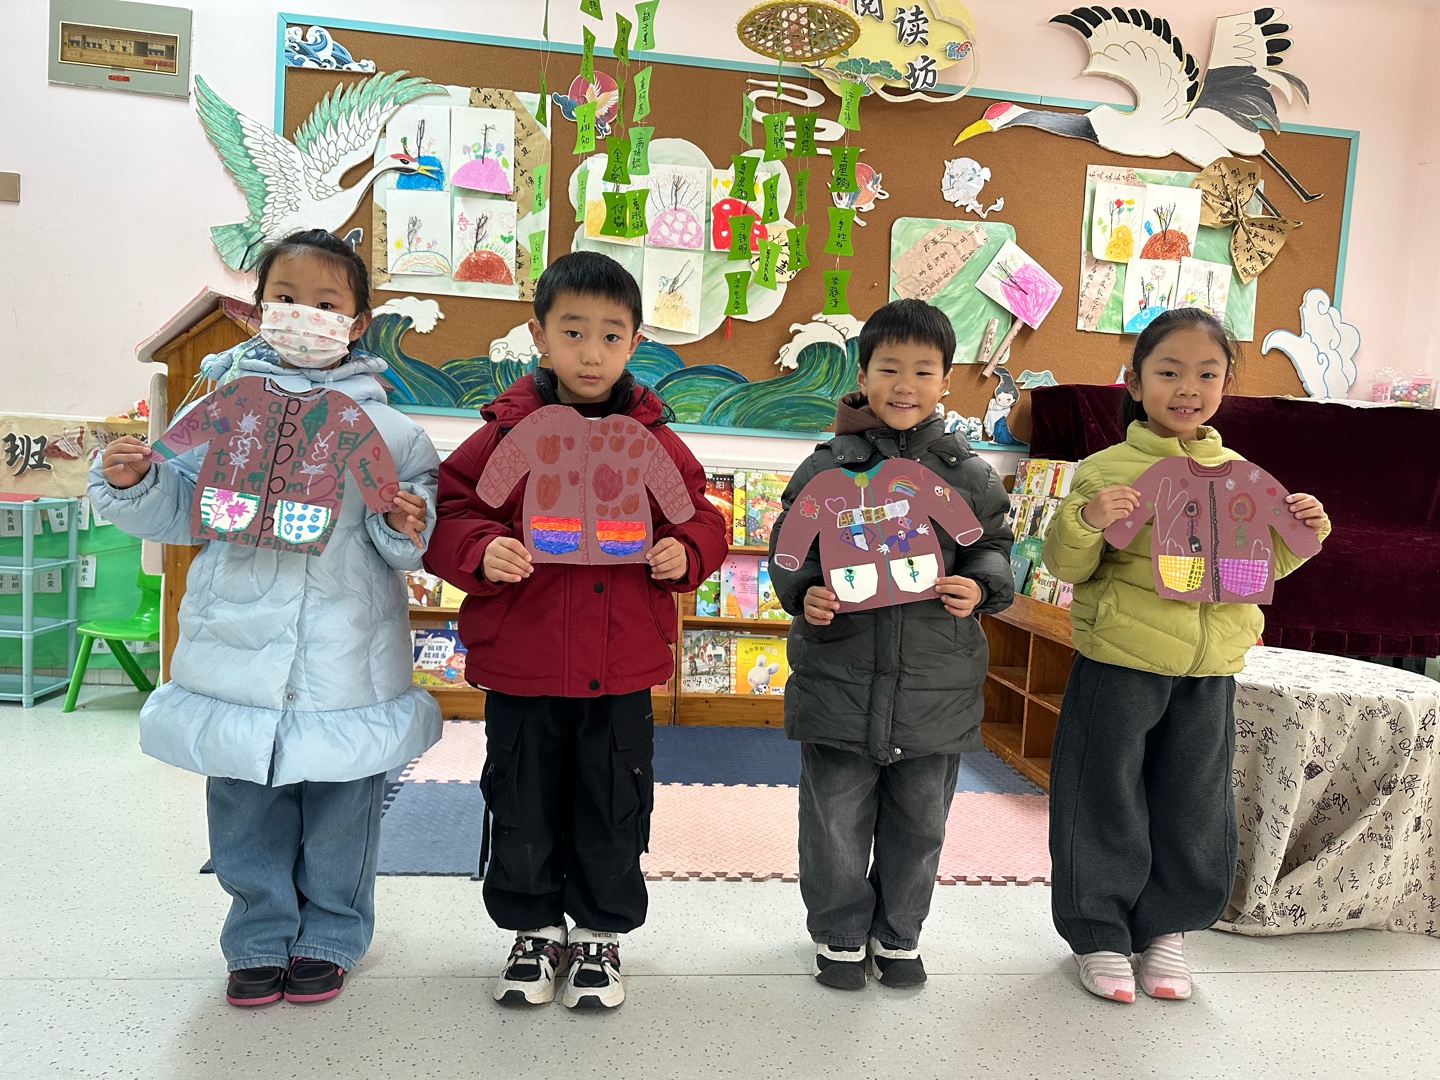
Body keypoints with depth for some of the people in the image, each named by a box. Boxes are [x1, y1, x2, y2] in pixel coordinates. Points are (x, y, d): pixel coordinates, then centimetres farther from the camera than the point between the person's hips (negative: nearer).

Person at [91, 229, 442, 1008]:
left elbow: (410, 544, 2)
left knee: (340, 807, 13)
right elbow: (180, 511, 9)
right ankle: (260, 938, 35)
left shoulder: (382, 426, 0)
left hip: (346, 658, -1)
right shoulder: (224, 407, 4)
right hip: (239, 649, 2)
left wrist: (404, 526, -20)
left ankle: (328, 938, 34)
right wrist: (131, 483, -9)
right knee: (245, 809, 14)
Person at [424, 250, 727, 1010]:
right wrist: (482, 551, -21)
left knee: (613, 809, 13)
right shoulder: (506, 434, -4)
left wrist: (684, 553, -12)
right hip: (520, 666, 0)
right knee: (523, 806, 13)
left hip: (621, 669, 1)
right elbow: (448, 514, -1)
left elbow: (703, 518, 9)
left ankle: (599, 933, 34)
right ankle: (535, 929, 36)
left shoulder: (655, 442, 0)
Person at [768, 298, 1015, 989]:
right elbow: (788, 549, 2)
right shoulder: (827, 467, -3)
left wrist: (979, 587, -10)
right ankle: (840, 934, 32)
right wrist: (805, 595, -17)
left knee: (918, 821, 16)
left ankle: (898, 934, 38)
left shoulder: (970, 475, 2)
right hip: (839, 677, -2)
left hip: (937, 680, 2)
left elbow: (994, 549, 11)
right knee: (837, 818, 10)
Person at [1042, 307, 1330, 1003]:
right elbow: (1065, 566, -7)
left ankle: (1165, 928, 35)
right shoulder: (1106, 470, -8)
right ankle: (1098, 933, 25)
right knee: (1107, 803, 7)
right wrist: (1085, 521, -25)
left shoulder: (1238, 474, 7)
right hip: (1119, 664, -4)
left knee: (1194, 808, 15)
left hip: (1210, 670, 5)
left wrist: (1301, 533, 0)